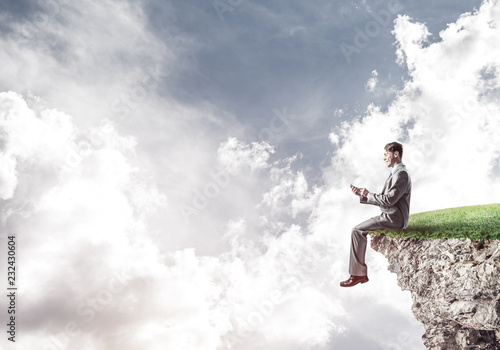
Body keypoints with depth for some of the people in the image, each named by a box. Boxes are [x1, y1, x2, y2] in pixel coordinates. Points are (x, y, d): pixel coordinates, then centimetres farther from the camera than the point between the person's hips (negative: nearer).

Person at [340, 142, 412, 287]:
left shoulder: (401, 174, -15)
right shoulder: (396, 173, 19)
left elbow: (389, 199, -23)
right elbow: (381, 199, 18)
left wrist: (368, 194, -9)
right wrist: (362, 194, 6)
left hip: (393, 218, -10)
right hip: (389, 216, 10)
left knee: (357, 231, -14)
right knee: (359, 230, 7)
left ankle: (357, 274, -9)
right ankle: (362, 274, 7)